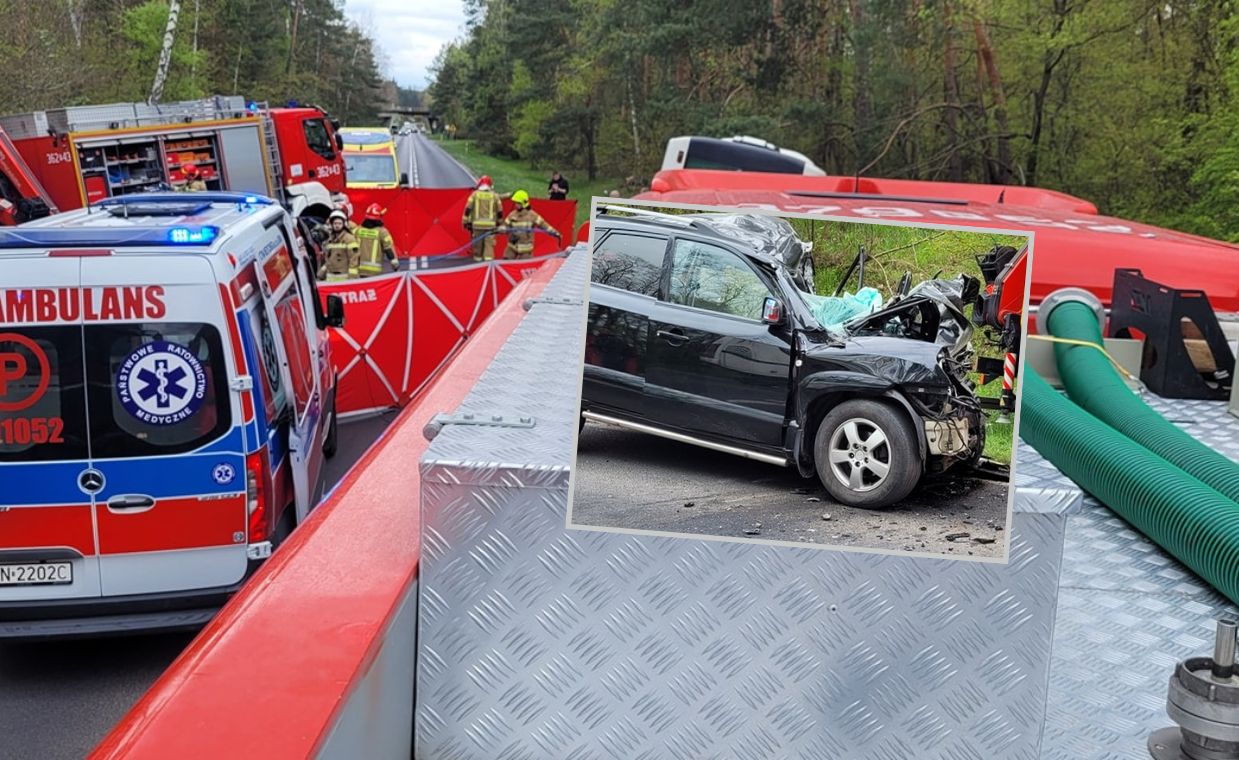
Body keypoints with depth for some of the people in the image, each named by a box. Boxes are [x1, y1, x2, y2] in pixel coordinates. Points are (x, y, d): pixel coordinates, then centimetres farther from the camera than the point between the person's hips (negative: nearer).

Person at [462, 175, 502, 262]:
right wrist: (499, 223, 23)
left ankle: (478, 259, 17)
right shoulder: (495, 195, 5)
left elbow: (468, 209, 1)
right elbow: (500, 211, 10)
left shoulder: (474, 194, 3)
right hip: (490, 224, 0)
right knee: (489, 244, -1)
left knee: (477, 243, 10)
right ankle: (488, 259, -12)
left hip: (477, 224, 0)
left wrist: (466, 222, 8)